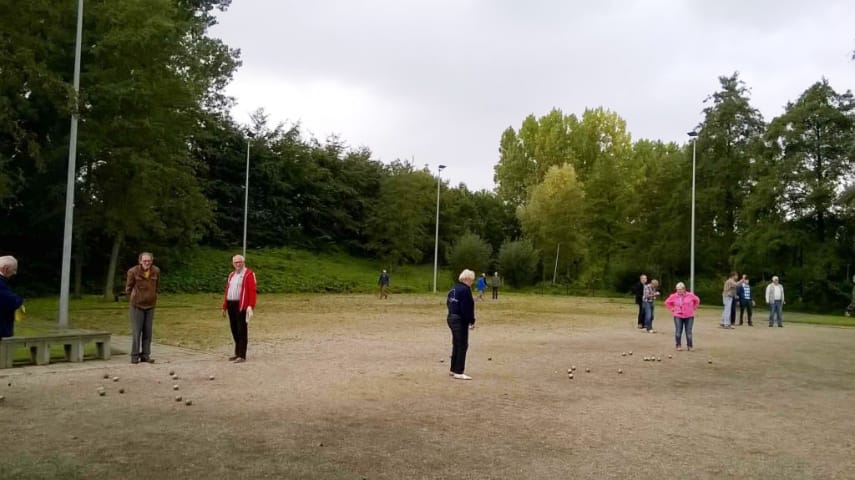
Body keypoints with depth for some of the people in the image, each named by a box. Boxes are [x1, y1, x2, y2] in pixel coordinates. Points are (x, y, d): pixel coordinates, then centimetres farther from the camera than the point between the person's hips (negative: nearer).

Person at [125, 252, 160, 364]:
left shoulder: (156, 271, -5)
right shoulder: (133, 271, -14)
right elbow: (128, 288, 1)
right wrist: (132, 301, 10)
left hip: (150, 306, 3)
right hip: (137, 305, -3)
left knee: (148, 332, 6)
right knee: (136, 331, -2)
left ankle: (145, 355, 13)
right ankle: (134, 356, 7)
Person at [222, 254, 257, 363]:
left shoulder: (249, 274, -5)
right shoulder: (231, 275, 18)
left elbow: (252, 291, -12)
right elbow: (227, 291, 18)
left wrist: (251, 307, -19)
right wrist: (224, 307, 15)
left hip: (242, 306, -7)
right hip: (231, 305, 7)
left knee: (242, 330, -4)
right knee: (234, 330, 13)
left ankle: (242, 356, -1)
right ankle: (237, 353, 24)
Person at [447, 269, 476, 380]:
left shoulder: (454, 289, 13)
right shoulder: (465, 290, -17)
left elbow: (448, 303, 17)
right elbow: (467, 307, -21)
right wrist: (471, 321, -14)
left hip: (451, 318, 10)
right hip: (460, 320, -10)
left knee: (456, 345, 19)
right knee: (462, 346, -3)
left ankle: (453, 369, 26)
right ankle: (458, 372, -1)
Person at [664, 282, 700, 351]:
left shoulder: (690, 295, -4)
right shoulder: (673, 296, -2)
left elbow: (697, 300, 14)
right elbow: (667, 302, 14)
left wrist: (693, 308, 12)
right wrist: (672, 309, 7)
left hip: (689, 316, 0)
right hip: (678, 316, 0)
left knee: (688, 332, 1)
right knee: (678, 331, -4)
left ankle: (689, 346, 12)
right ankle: (678, 346, 7)